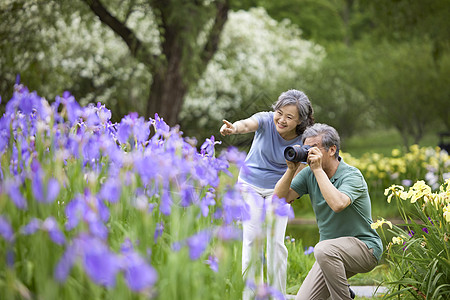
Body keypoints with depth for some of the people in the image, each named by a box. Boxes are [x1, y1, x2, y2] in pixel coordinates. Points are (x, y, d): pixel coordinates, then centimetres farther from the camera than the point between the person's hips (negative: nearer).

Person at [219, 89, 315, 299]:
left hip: (277, 189, 0)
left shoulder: (302, 140, -18)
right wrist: (234, 128, -65)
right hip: (250, 185, 0)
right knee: (252, 240, -6)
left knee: (276, 242, -6)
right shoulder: (267, 120, -22)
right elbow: (248, 124, -46)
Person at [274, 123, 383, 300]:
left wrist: (318, 169, -30)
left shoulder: (352, 175, -18)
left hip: (365, 248, -7)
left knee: (324, 250, -37)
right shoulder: (308, 174, 1)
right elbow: (280, 198, -5)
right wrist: (291, 169, -15)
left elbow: (338, 204, -37)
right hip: (332, 255, 7)